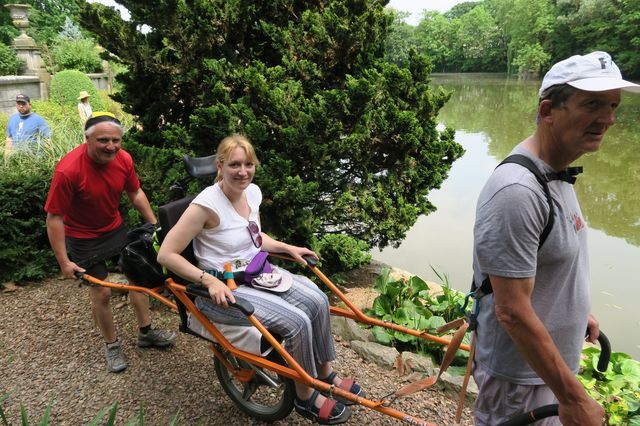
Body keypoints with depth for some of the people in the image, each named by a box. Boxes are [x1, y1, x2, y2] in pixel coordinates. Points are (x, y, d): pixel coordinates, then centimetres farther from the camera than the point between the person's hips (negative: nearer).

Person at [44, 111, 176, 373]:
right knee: (101, 293, 0)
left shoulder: (123, 159, -16)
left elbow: (136, 193, 2)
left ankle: (146, 333, 28)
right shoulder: (68, 170, -31)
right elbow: (54, 218, -23)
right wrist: (64, 261, -20)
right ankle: (112, 346, 23)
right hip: (84, 238, -5)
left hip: (115, 228, 5)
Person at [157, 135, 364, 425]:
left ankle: (325, 374, 14)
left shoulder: (253, 192, 0)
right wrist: (209, 281, -29)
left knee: (316, 300, -8)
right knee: (297, 322, -20)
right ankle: (305, 398, 5)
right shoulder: (207, 204, -23)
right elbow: (166, 254, -21)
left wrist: (287, 248, 7)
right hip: (224, 289, -7)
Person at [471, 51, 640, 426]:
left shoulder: (555, 170, 2)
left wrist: (577, 309, 20)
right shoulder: (517, 192, -30)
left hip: (551, 359, 9)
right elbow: (513, 312, -29)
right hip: (523, 375, -9)